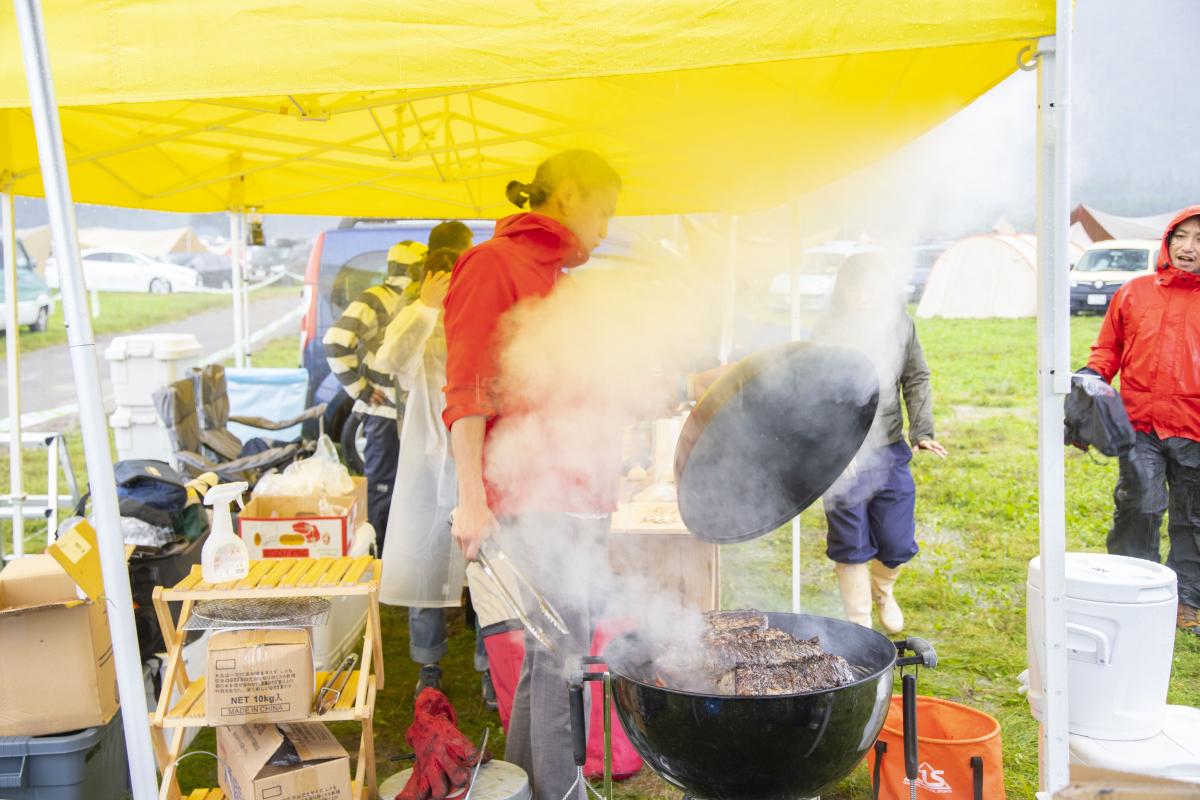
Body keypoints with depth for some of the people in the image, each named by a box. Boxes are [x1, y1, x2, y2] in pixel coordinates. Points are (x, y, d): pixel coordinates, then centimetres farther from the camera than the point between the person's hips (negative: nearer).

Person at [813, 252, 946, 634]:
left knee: (898, 544, 8)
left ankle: (881, 589, 42)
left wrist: (922, 431, -5)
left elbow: (916, 379, 8)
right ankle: (860, 624, 24)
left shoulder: (899, 324, 2)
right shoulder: (828, 330, -7)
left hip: (890, 451, 3)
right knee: (852, 546, 5)